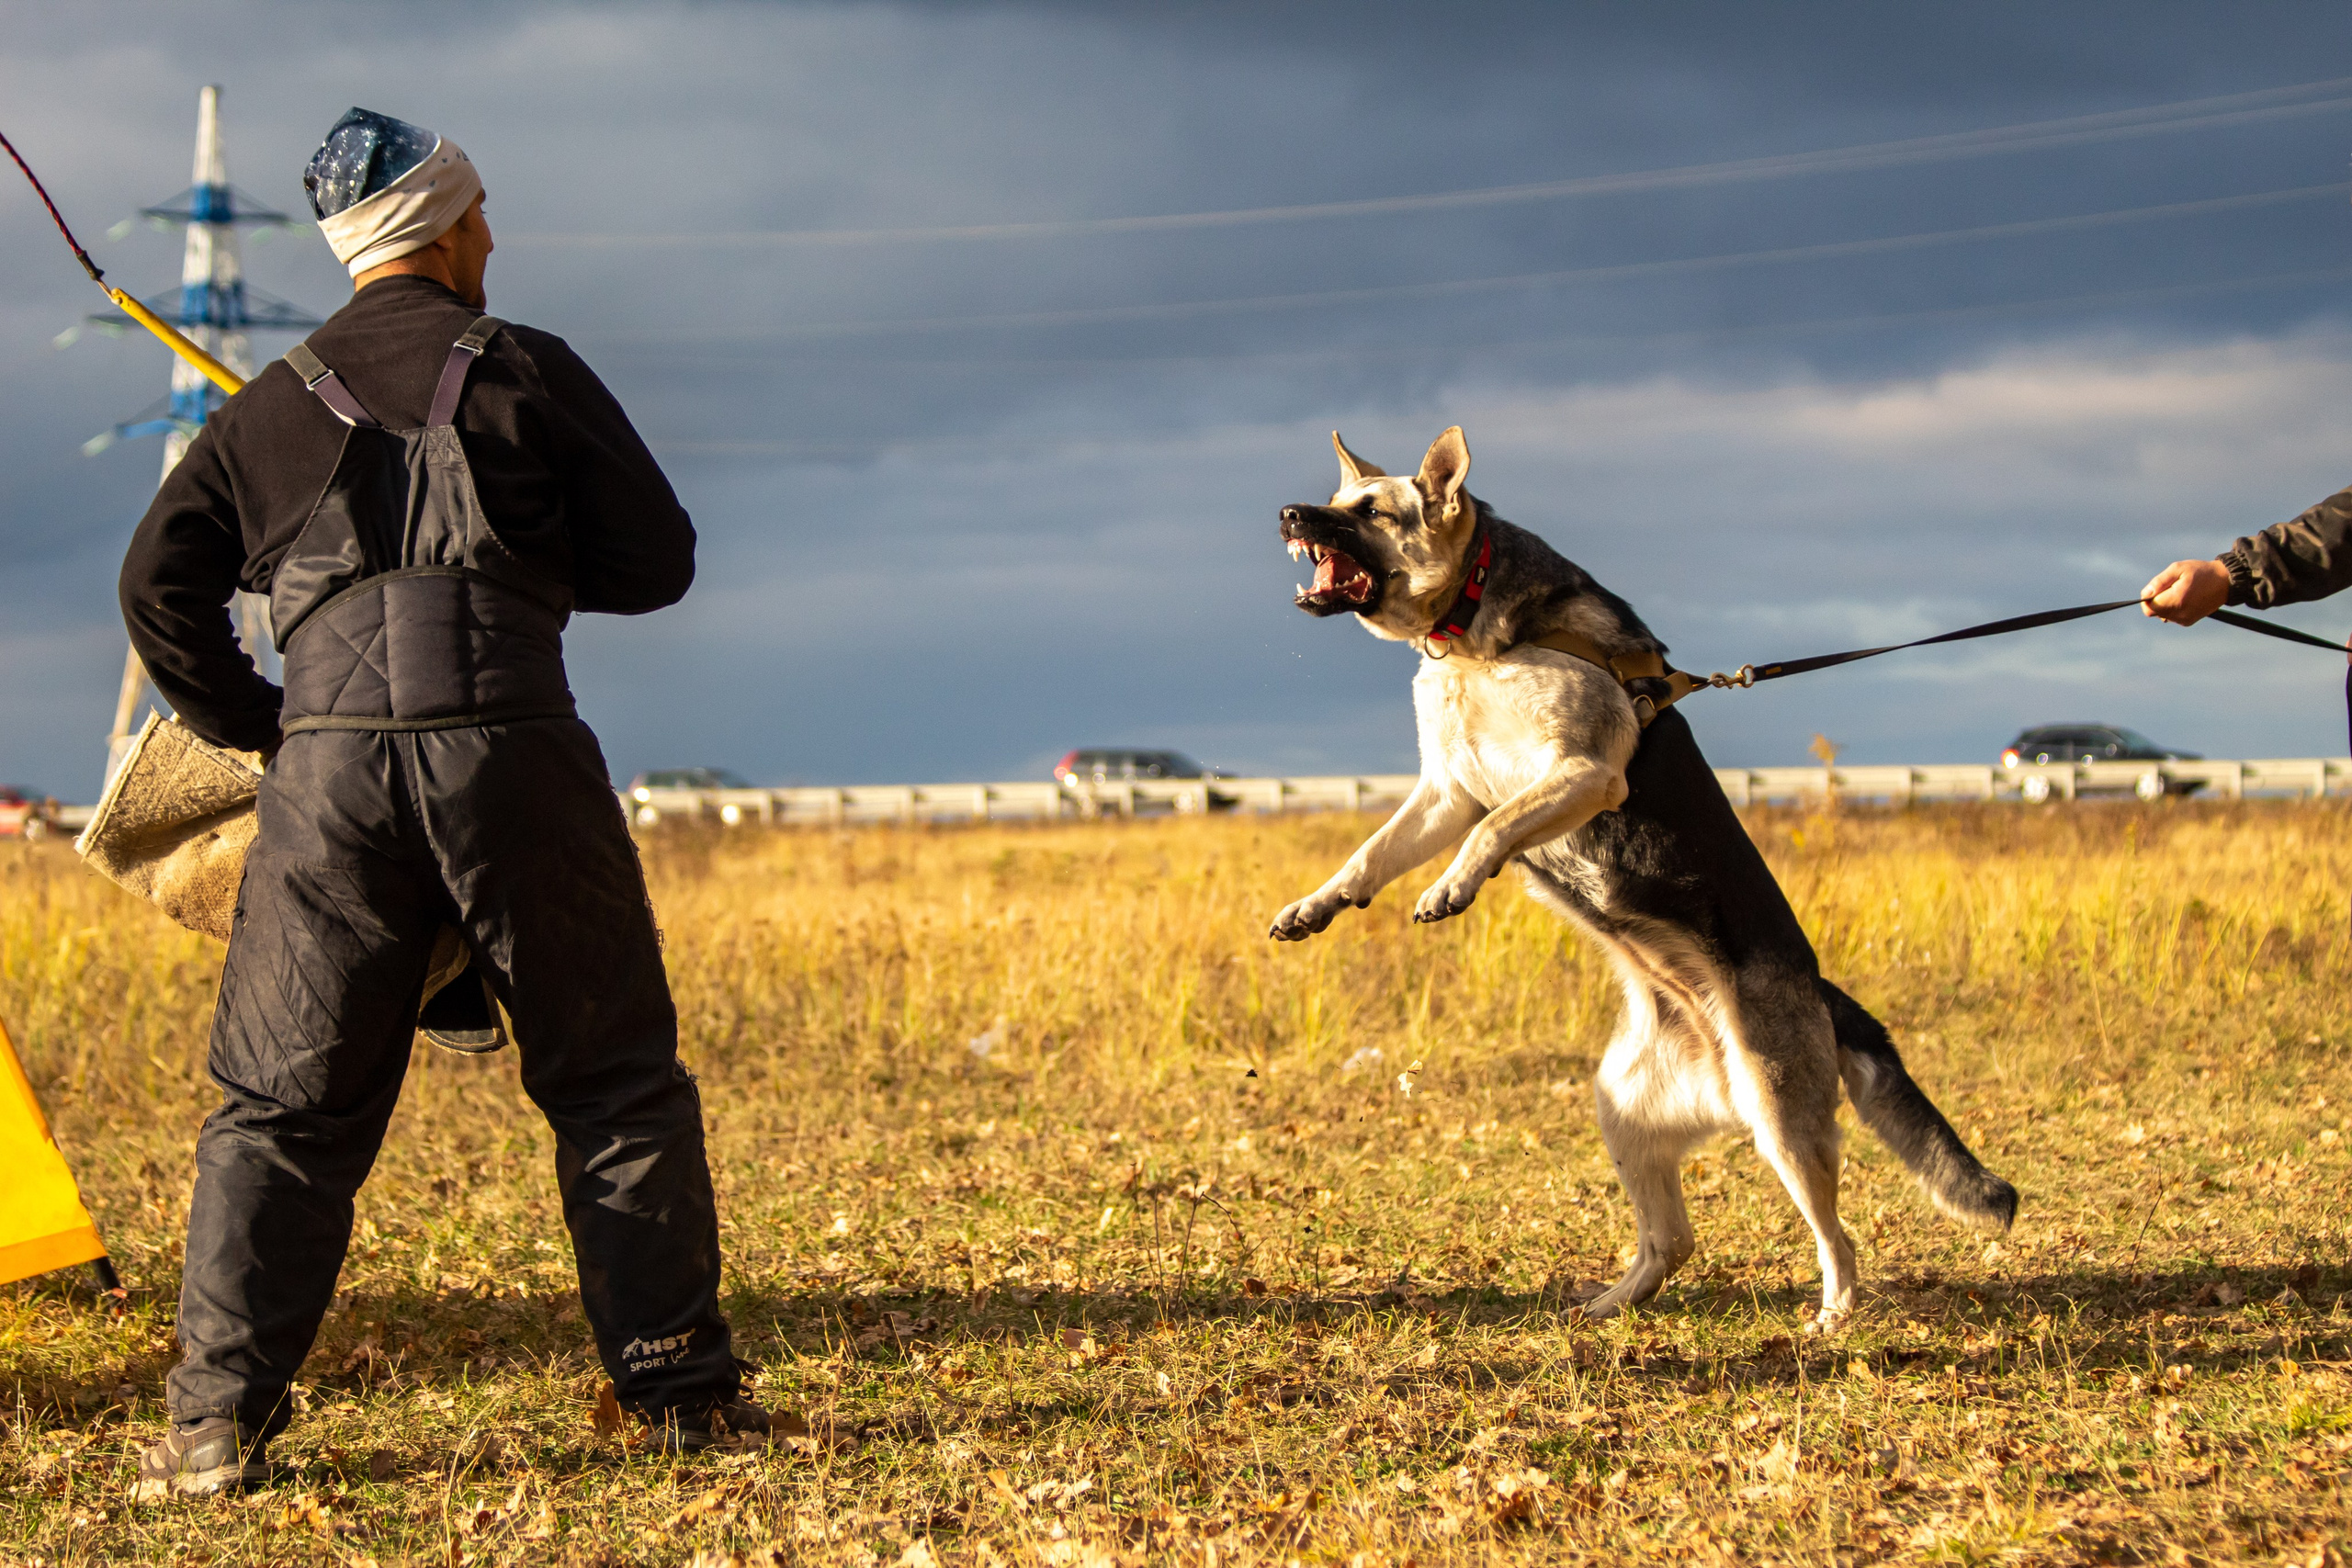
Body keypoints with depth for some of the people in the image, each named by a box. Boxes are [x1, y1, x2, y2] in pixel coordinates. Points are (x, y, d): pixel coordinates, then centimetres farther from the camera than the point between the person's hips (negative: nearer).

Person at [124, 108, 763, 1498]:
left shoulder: (272, 407, 15)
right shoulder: (530, 375, 6)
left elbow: (161, 583, 10)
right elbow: (657, 562, 7)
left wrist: (246, 723, 16)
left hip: (328, 769, 2)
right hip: (512, 755, -2)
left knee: (283, 1107, 7)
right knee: (617, 1083, 9)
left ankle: (218, 1421, 0)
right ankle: (680, 1388, 10)